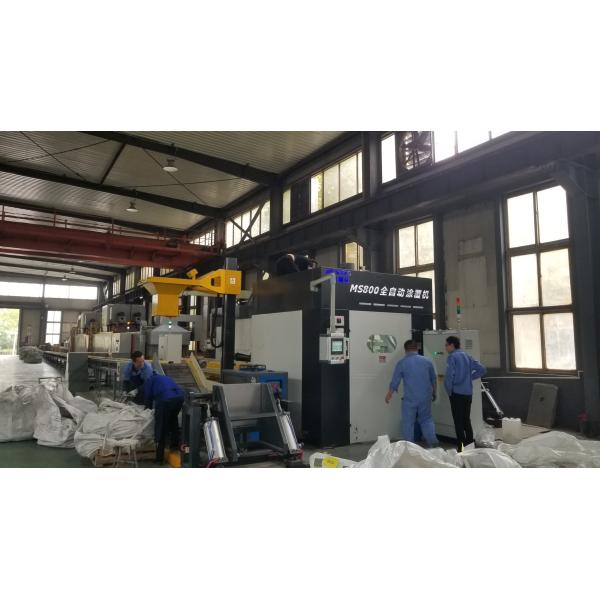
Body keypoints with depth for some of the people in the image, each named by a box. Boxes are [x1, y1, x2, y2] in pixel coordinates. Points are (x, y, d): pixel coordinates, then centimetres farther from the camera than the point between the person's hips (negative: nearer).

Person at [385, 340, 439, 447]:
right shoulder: (427, 361, 4)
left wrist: (389, 395, 13)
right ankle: (433, 442, 10)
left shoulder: (402, 363, -5)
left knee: (408, 423, 8)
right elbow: (434, 380, 13)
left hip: (409, 399, -3)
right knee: (427, 419, 18)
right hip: (425, 398, 3)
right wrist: (434, 393, 28)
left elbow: (394, 382, -1)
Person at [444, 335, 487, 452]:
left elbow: (450, 375, -19)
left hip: (457, 393, -7)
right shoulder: (467, 356, 13)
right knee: (466, 420, 16)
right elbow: (482, 370, 14)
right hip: (468, 393, 7)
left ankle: (461, 448, 0)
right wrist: (470, 377, 14)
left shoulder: (452, 357, -9)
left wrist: (449, 390, -6)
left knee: (458, 422, -1)